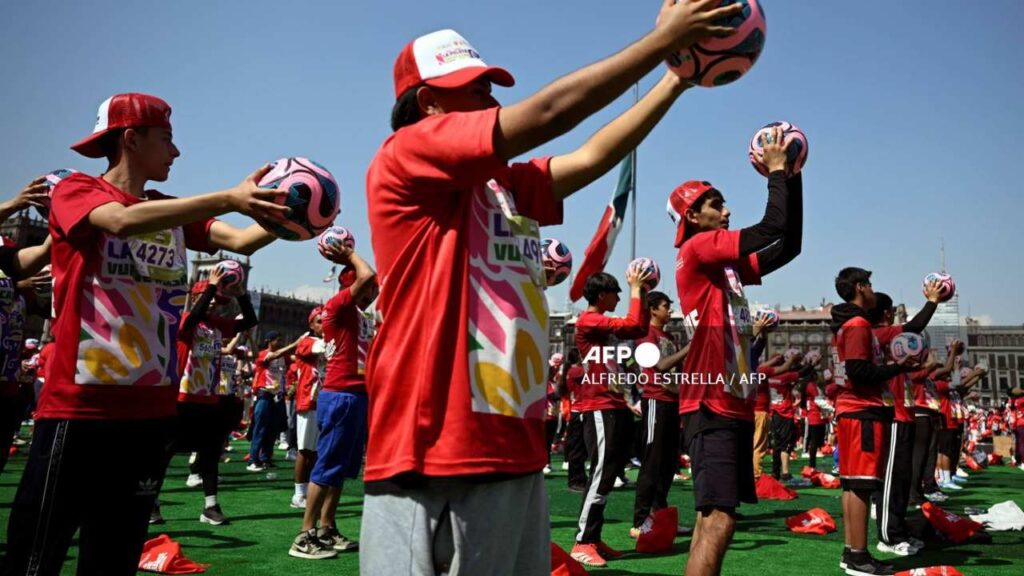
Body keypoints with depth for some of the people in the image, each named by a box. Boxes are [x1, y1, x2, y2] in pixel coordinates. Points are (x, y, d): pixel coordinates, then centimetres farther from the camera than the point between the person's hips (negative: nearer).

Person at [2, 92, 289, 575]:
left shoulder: (173, 213, 13)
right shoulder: (75, 191, -3)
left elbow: (240, 241, 0)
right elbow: (123, 220, -24)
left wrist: (285, 217, -20)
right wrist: (228, 199, -32)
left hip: (151, 409, 6)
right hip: (78, 406, -5)